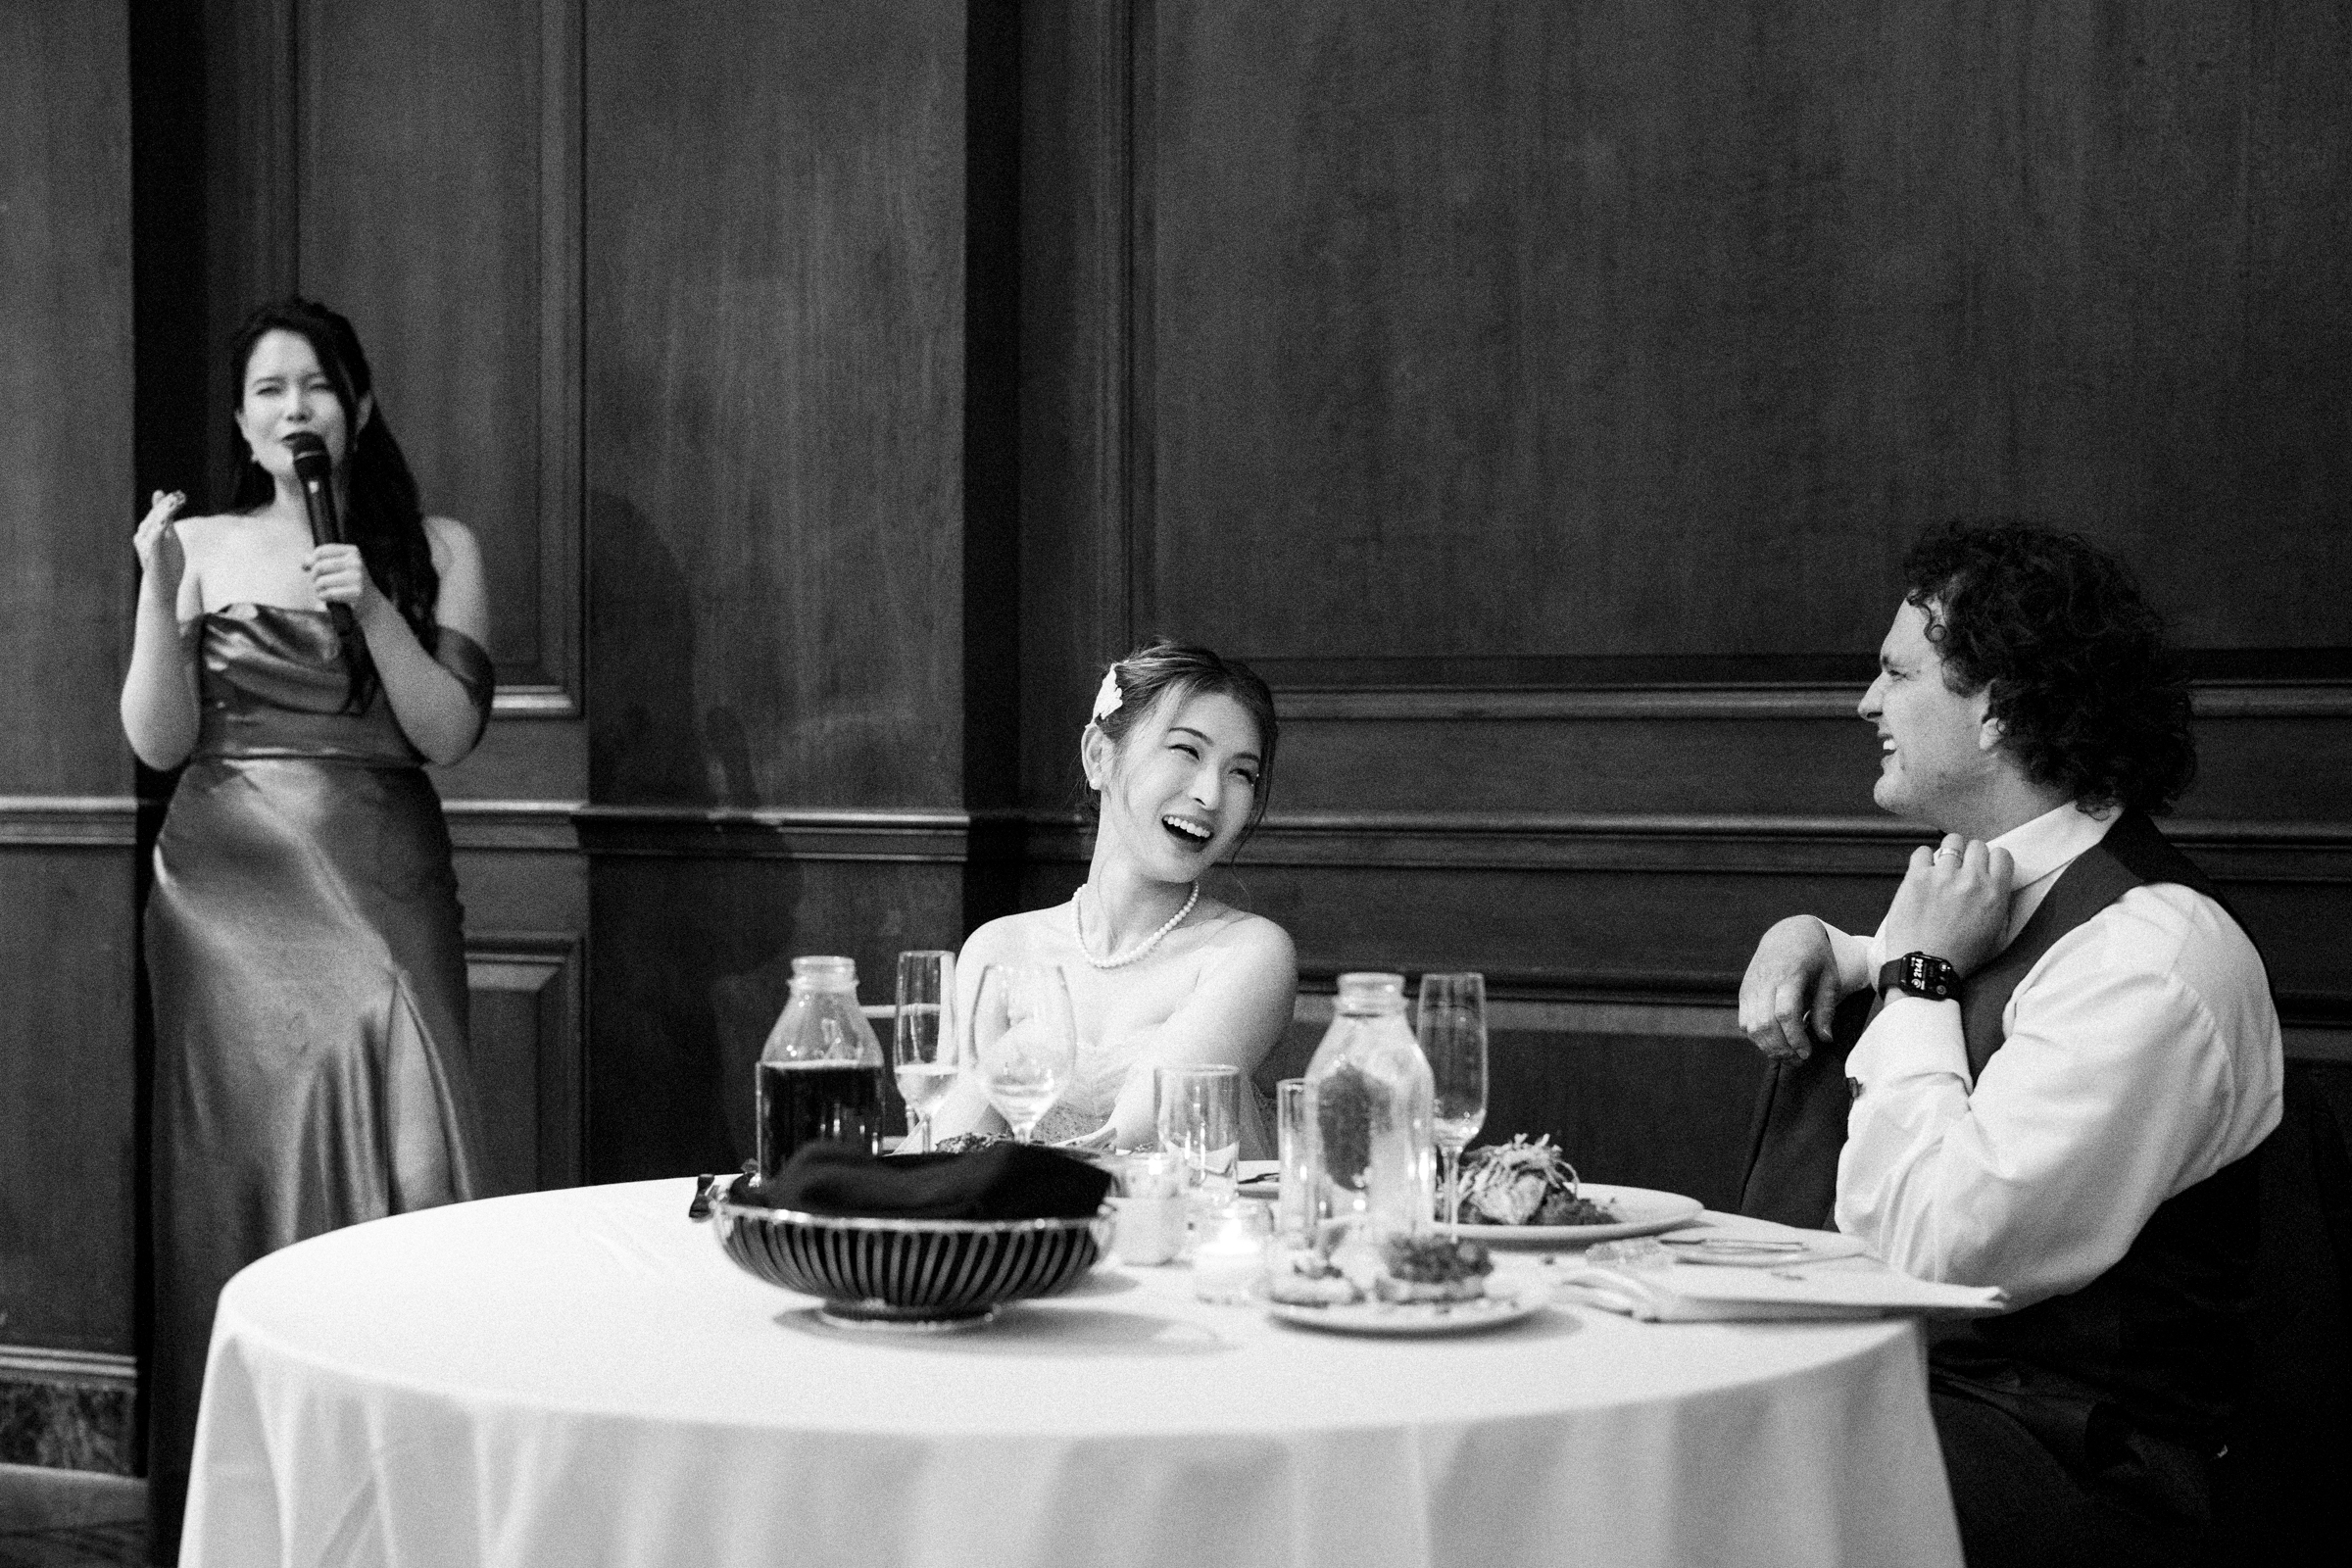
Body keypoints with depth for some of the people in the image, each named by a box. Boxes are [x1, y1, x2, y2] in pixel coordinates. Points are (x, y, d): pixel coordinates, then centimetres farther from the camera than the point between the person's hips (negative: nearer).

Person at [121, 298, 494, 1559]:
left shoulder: (434, 550, 7)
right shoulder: (203, 546, 7)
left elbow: (450, 733, -1)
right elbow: (158, 742, 2)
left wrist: (374, 611, -13)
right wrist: (160, 593, -10)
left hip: (381, 885, 0)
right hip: (232, 886, 0)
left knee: (385, 1123, -11)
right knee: (245, 1156, -2)